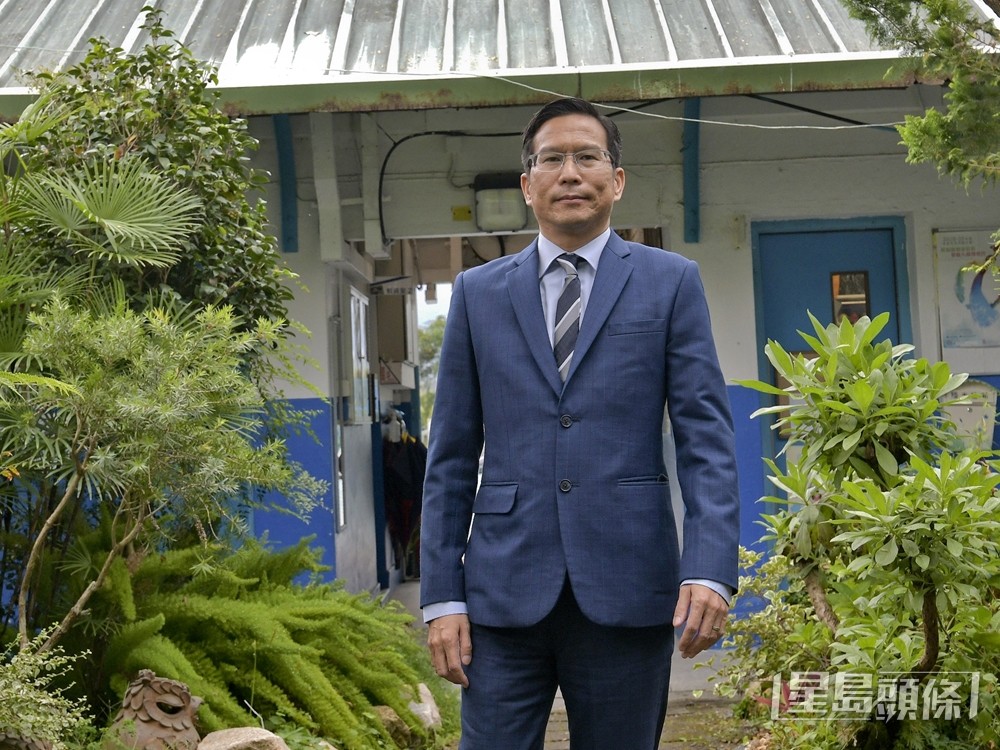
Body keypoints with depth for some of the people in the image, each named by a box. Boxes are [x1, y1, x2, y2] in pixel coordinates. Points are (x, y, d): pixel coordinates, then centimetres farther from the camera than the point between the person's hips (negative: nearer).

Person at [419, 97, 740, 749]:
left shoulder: (670, 283, 5)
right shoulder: (478, 293, 10)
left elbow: (707, 438, -1)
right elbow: (452, 456, 9)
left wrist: (711, 570, -14)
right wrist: (442, 597, 2)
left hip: (627, 590, -1)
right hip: (505, 591, 1)